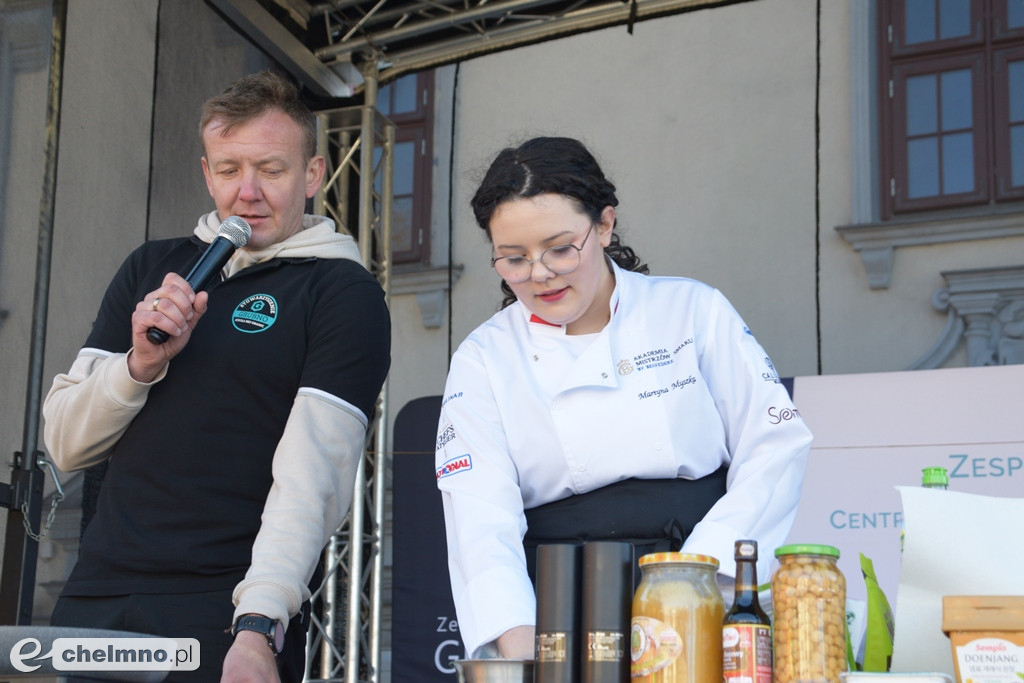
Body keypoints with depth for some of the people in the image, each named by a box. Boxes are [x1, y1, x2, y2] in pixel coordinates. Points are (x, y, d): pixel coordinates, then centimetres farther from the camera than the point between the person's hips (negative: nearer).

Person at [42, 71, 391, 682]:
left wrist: (259, 625, -25)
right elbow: (66, 445, 11)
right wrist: (140, 361, -7)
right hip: (96, 597, 4)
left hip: (228, 616, -4)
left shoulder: (345, 293, -2)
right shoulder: (151, 269, 13)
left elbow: (315, 474, -14)